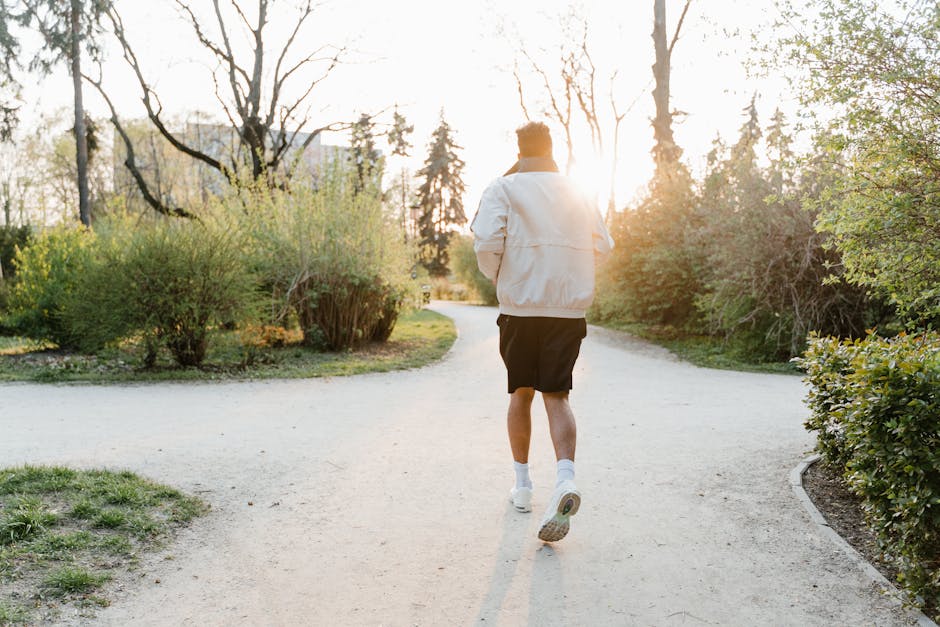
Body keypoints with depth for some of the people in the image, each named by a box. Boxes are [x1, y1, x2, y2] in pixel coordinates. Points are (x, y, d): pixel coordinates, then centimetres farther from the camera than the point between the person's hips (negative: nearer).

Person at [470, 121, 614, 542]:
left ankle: (522, 484, 22)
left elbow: (487, 243, -13)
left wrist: (497, 276, 7)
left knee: (521, 393, 13)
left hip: (520, 306, -2)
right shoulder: (576, 193, 11)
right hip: (570, 309, 2)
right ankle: (565, 479, -21)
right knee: (556, 396, 1)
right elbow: (602, 246, 15)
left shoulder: (503, 189, 0)